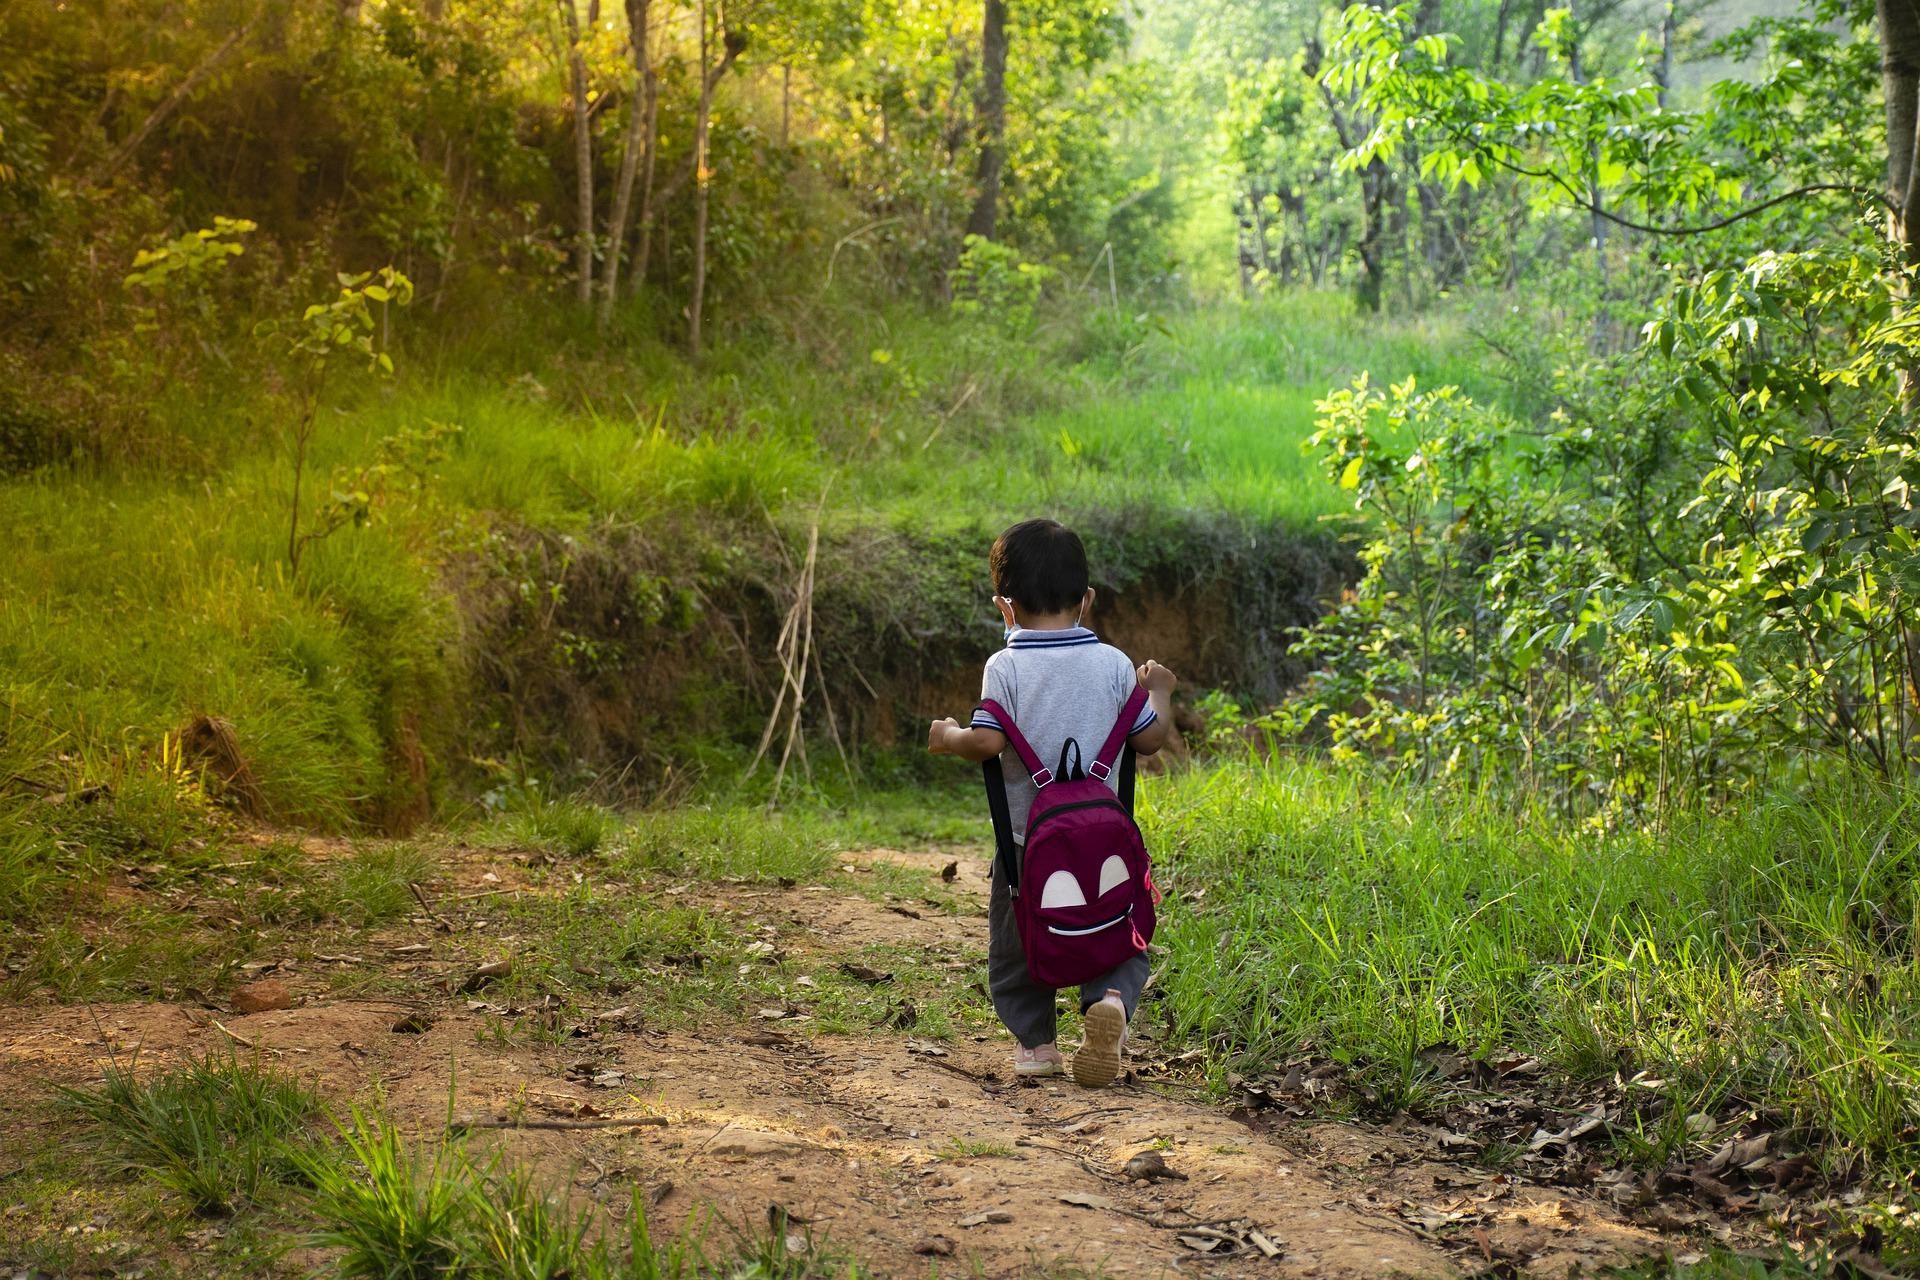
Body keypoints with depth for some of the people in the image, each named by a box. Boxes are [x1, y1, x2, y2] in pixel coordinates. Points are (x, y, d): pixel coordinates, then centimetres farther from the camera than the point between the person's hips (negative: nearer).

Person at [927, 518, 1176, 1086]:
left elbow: (987, 741, -18)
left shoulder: (1005, 666, -9)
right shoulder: (1113, 664, -2)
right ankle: (1110, 1000, -17)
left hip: (1025, 840, -1)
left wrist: (947, 736, 3)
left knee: (1014, 945, 17)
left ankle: (1035, 1040, 13)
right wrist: (1159, 692, 23)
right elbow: (1150, 739, 4)